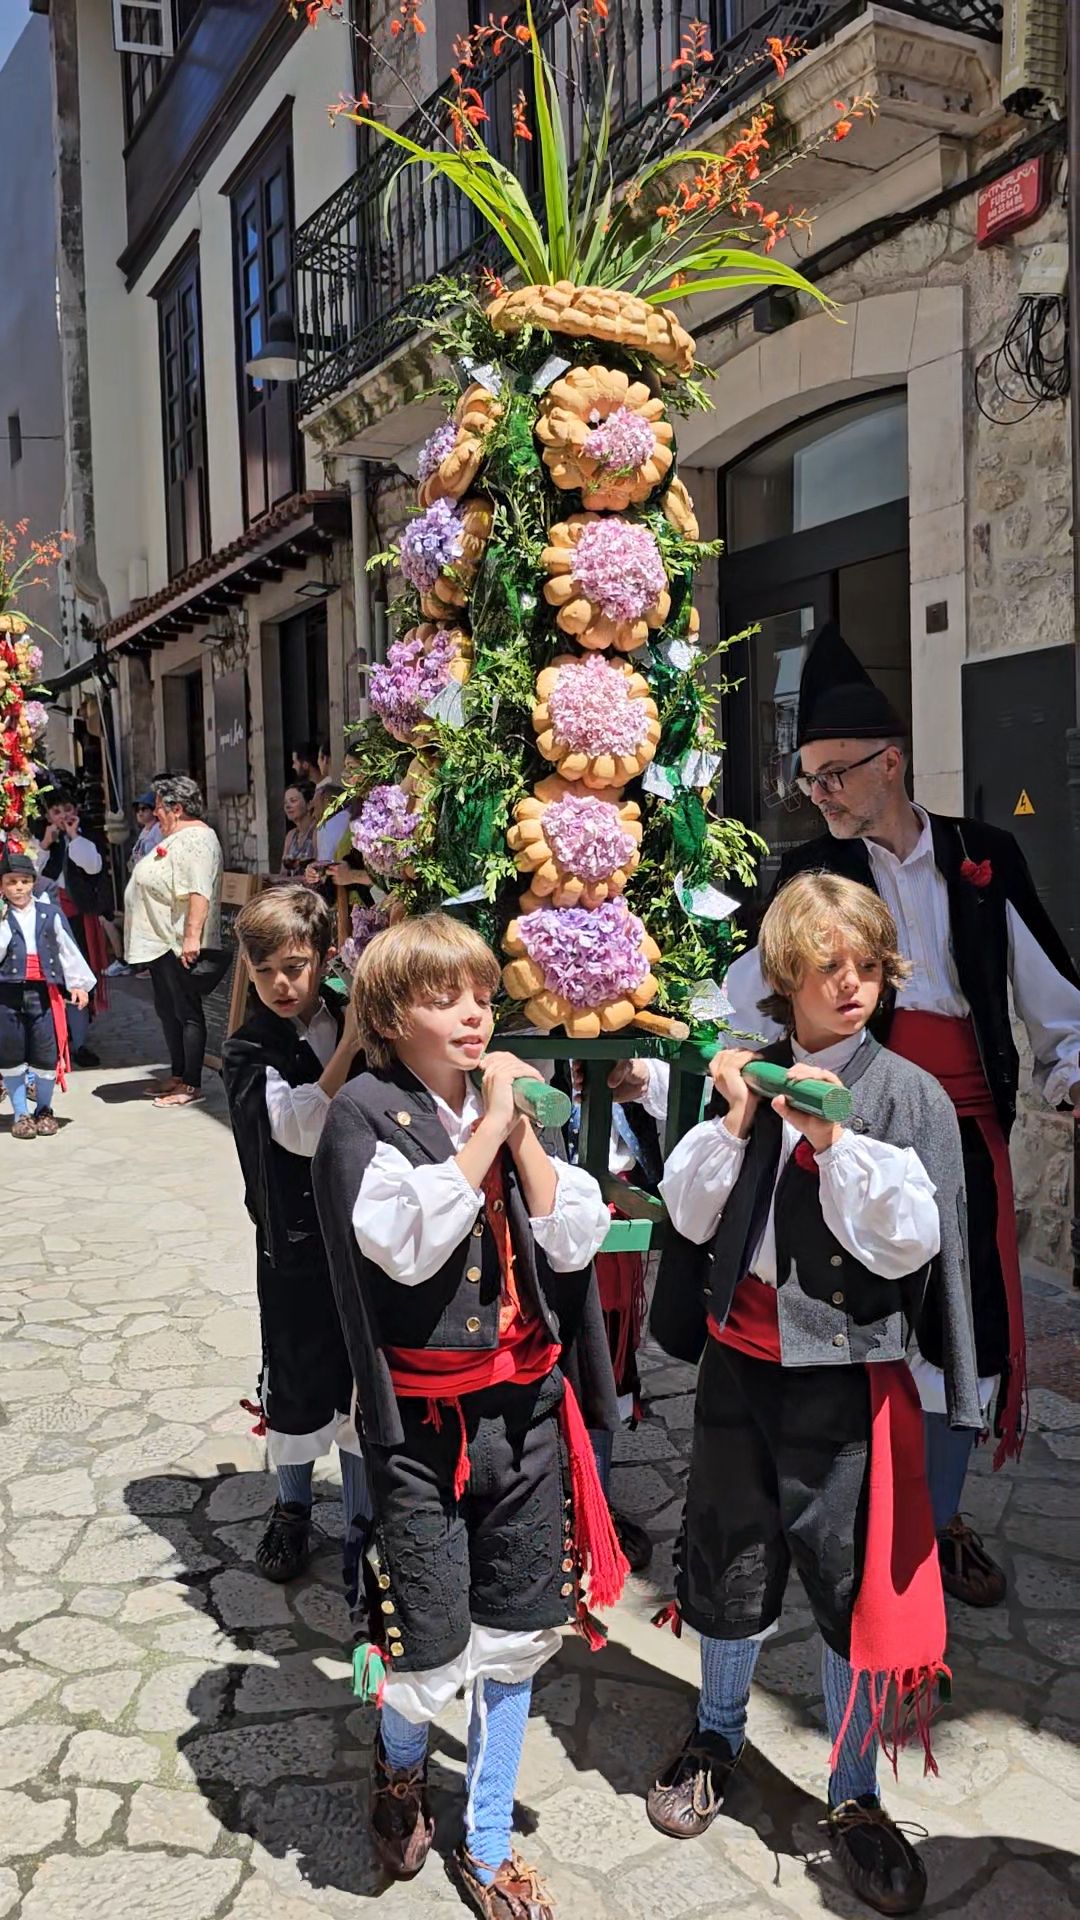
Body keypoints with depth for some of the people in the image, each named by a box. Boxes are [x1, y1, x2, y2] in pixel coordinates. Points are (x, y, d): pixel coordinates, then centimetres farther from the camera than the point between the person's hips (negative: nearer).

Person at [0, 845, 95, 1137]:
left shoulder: (49, 912, 5)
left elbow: (67, 948, 10)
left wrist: (78, 983, 10)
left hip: (43, 991, 0)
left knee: (46, 1055, 2)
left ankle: (44, 1110, 21)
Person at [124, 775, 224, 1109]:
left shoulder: (197, 838, -16)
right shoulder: (176, 838, 18)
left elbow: (200, 892, -26)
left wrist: (192, 936, -32)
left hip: (181, 945, -11)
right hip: (161, 943, 11)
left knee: (187, 1012, -4)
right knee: (166, 1009, 16)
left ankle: (191, 1085, 2)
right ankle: (177, 1076, 26)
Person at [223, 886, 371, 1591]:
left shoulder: (355, 1020, -2)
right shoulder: (250, 1051, -7)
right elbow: (301, 1129, -25)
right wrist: (351, 1045, -30)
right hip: (295, 1242, -1)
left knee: (362, 1385, 10)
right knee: (296, 1381, 13)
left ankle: (364, 1521, 28)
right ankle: (292, 1509, 38)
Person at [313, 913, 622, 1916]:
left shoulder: (513, 1101, 4)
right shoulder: (367, 1115, -10)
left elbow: (575, 1241, -4)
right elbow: (407, 1244, -26)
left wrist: (523, 1130, -13)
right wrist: (487, 1126, -22)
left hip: (525, 1408, 5)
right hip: (423, 1419, -4)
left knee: (515, 1638, 15)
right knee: (430, 1655, 2)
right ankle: (399, 1766, 39)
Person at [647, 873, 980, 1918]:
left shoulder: (910, 1095, -8)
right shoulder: (742, 1075, -1)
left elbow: (910, 1243, -15)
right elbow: (690, 1215, -2)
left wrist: (834, 1142, -26)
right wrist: (734, 1124, -17)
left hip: (847, 1374, -2)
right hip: (740, 1361, 3)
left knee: (858, 1588, 9)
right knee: (727, 1563, 18)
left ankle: (854, 1797, 32)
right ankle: (717, 1735, 45)